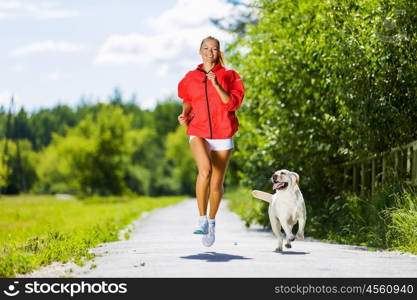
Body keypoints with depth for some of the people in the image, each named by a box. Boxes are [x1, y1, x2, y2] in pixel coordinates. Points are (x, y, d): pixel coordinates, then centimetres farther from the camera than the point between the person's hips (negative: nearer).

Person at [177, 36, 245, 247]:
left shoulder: (228, 76, 4)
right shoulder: (190, 78, 9)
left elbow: (232, 104, -7)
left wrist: (216, 84, -17)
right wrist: (185, 116, 3)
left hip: (222, 135, 1)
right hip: (198, 133, 0)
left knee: (217, 182, 5)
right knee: (205, 170, -29)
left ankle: (212, 222, 29)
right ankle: (202, 220, -21)